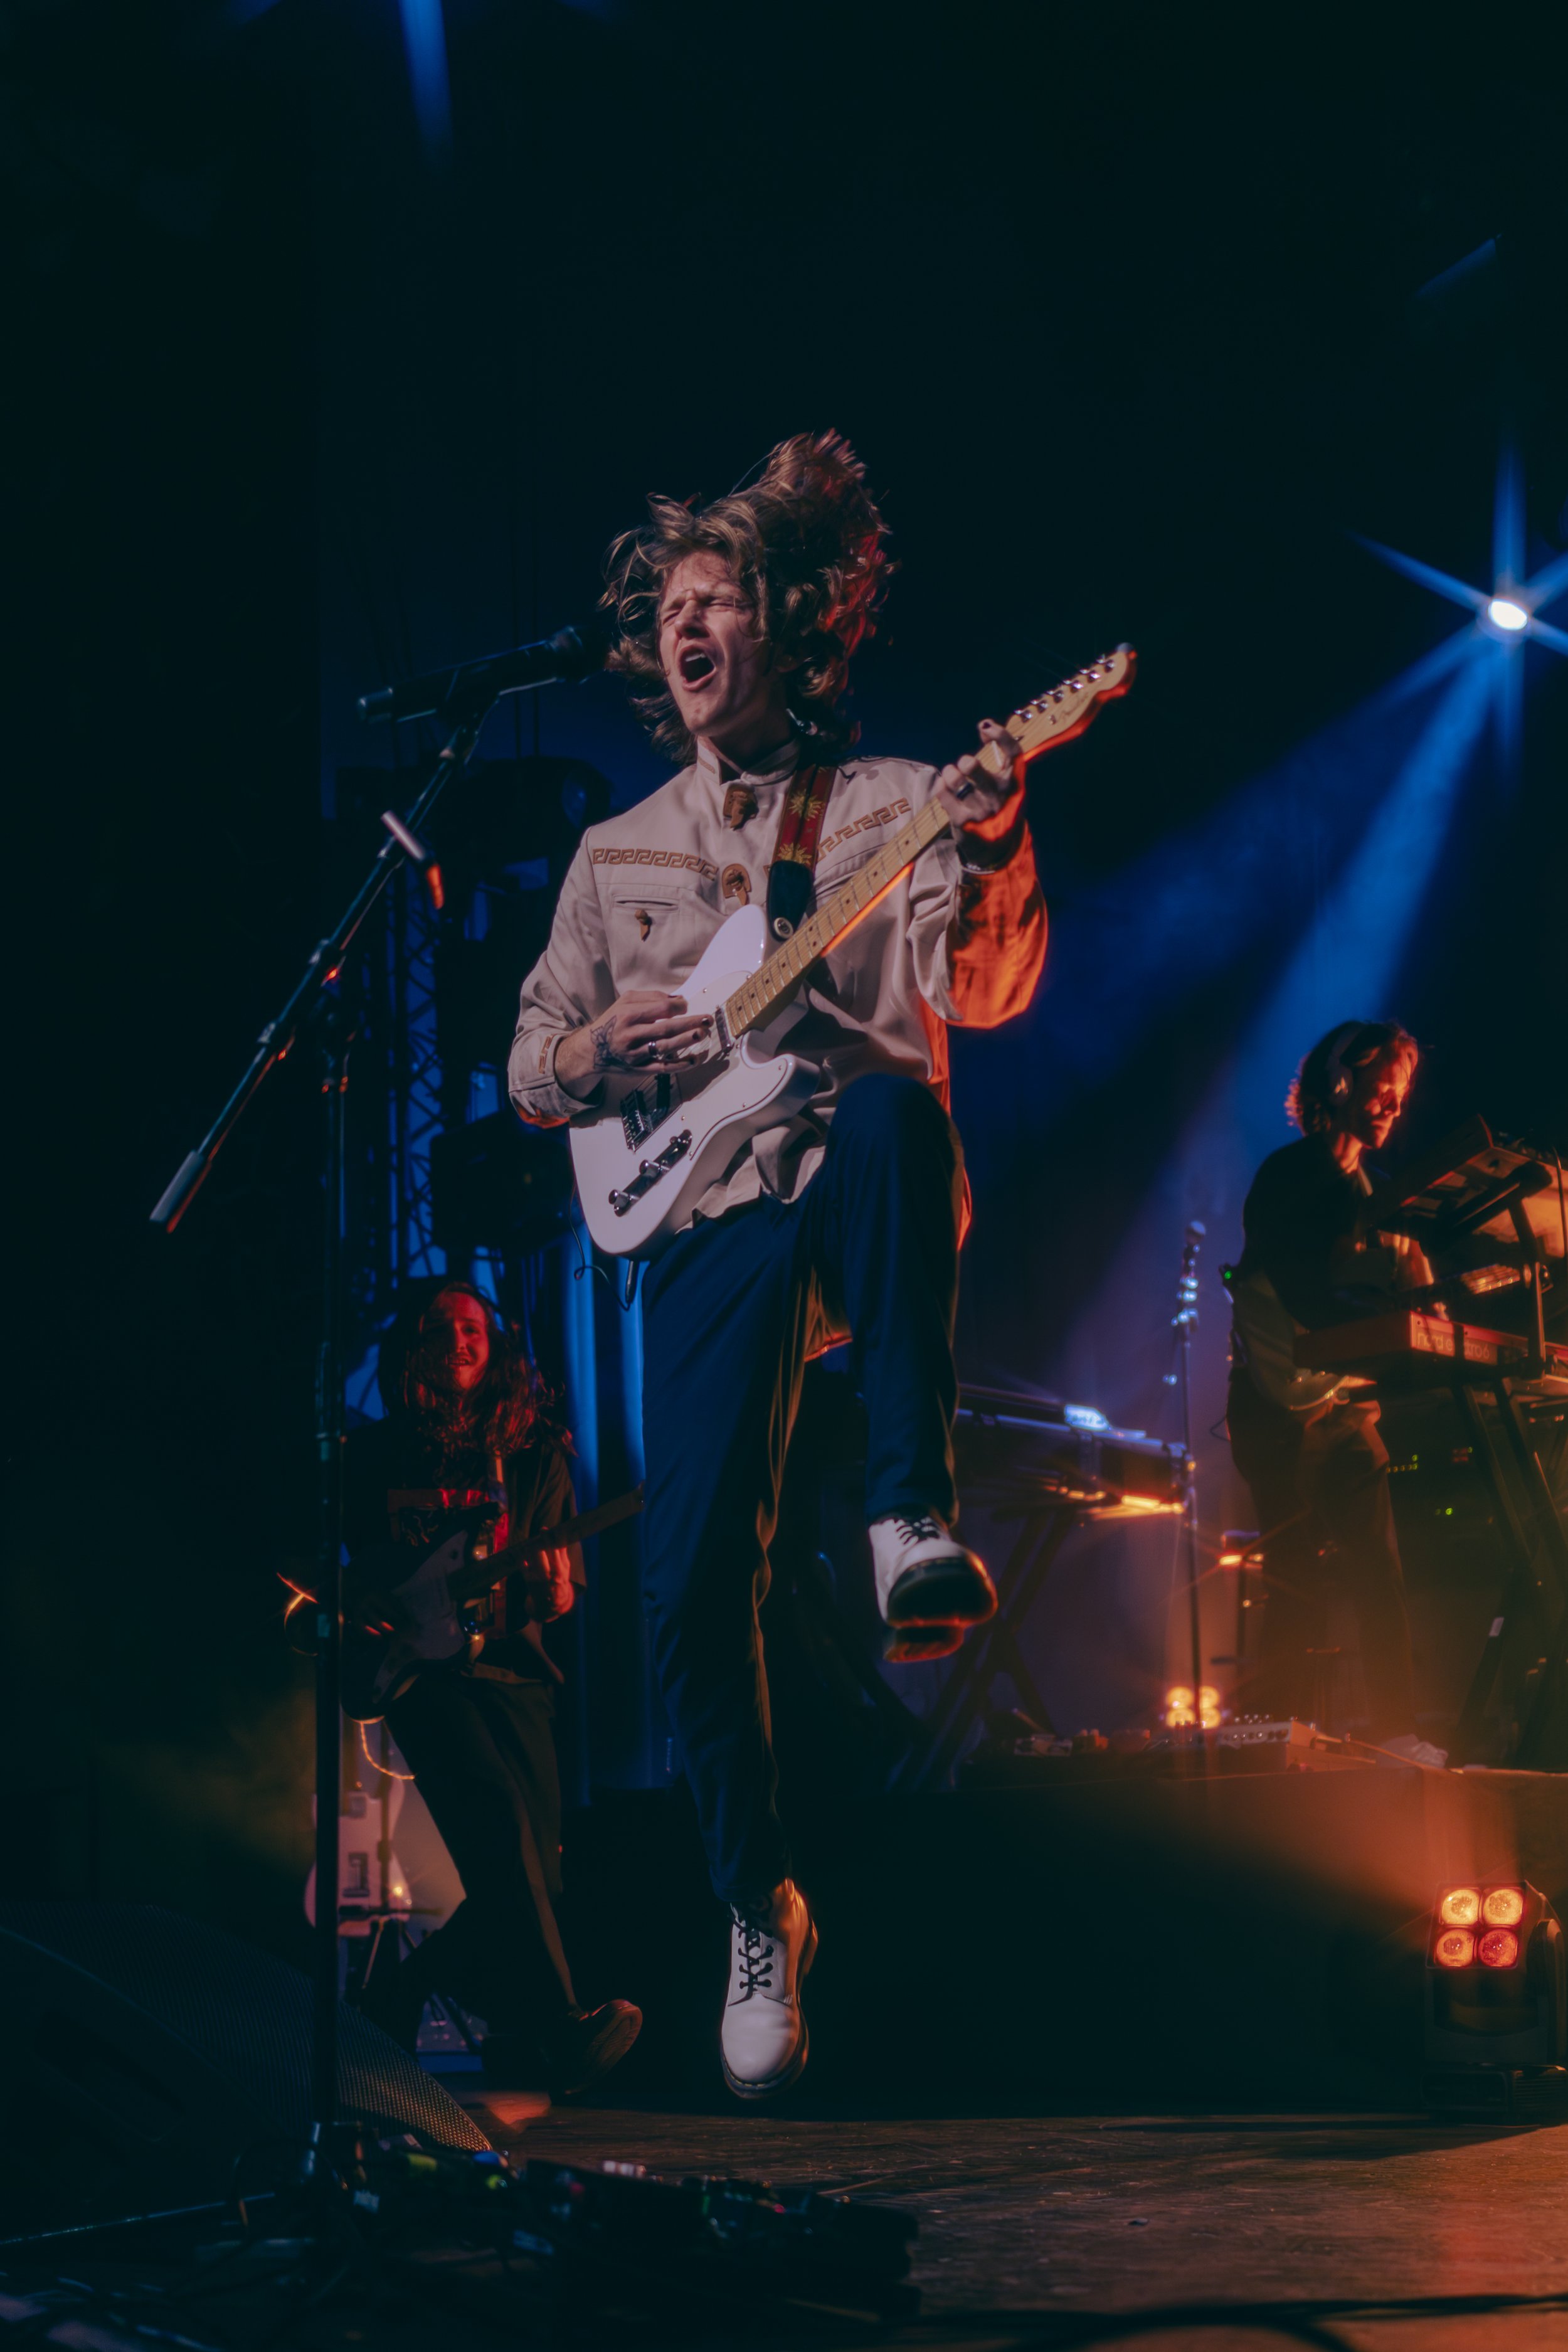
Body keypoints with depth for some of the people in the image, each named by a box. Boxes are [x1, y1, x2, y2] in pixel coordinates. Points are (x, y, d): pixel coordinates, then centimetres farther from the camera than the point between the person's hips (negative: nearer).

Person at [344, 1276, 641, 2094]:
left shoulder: (534, 1455, 15)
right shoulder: (373, 1453, 10)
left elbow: (562, 1575, 14)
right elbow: (335, 1560, 11)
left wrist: (554, 1591, -9)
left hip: (512, 1664, 4)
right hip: (419, 1662, -4)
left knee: (535, 1863, -7)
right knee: (498, 1815, -26)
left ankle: (400, 1994, 15)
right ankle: (557, 2030, -31)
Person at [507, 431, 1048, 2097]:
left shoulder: (894, 805, 9)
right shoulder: (617, 852, 20)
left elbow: (984, 991, -7)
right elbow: (531, 1068, 21)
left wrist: (993, 853, -27)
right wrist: (599, 1049, -2)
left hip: (862, 1198, -2)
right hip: (707, 1217, 3)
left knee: (891, 1106, -41)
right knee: (692, 1578, -14)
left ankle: (911, 1519, -38)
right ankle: (756, 1913, 5)